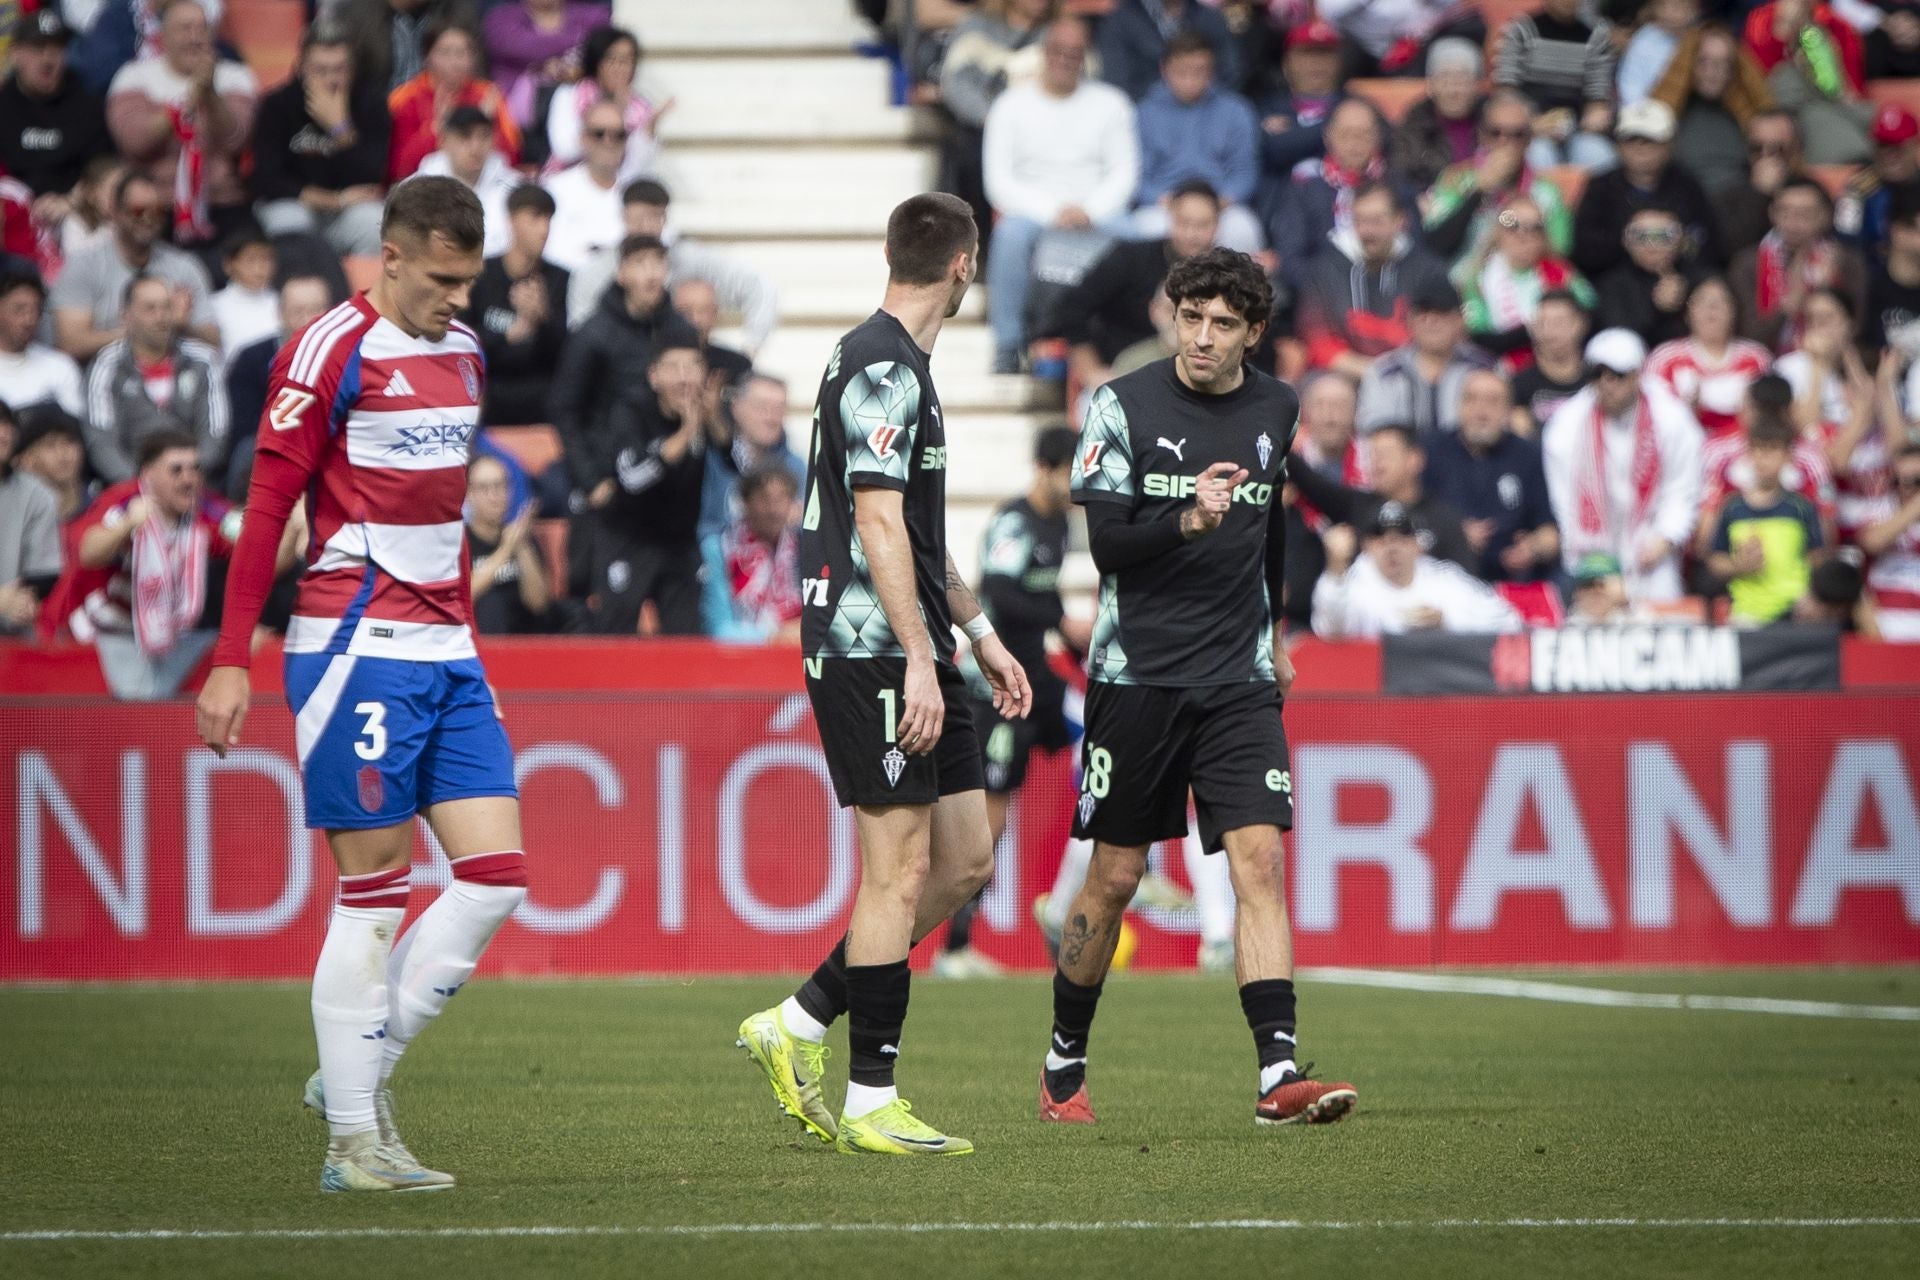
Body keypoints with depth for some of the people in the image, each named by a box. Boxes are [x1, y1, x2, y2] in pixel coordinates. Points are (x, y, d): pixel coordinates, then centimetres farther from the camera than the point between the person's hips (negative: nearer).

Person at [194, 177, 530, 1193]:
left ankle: (363, 1070, 11)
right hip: (357, 645, -8)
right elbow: (265, 509, -10)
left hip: (445, 652, 8)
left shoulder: (462, 353, 15)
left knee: (497, 874, -1)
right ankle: (353, 1137, 1)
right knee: (374, 889, -6)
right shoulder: (332, 350, -9)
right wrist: (230, 661, -13)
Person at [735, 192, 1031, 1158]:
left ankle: (799, 1025, 15)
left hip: (911, 653, 10)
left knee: (966, 858, 9)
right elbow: (878, 524, -20)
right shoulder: (883, 370, -14)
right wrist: (920, 661, -23)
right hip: (871, 653, -10)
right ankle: (870, 1102, -3)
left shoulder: (897, 366, 19)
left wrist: (979, 634, 29)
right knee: (901, 867, -7)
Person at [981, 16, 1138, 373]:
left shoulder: (1110, 103, 11)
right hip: (1033, 211, -1)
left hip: (1096, 212, 1)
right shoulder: (1012, 106, 6)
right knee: (1012, 233, -37)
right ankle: (1007, 344, -27)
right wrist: (1052, 213, -16)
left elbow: (1124, 172, 5)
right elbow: (999, 182, -2)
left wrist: (1090, 210, -14)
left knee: (1127, 232, -33)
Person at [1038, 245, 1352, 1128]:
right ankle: (1063, 1067, 22)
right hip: (1136, 677, -3)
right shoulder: (1124, 406, -5)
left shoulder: (1275, 411, 8)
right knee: (1114, 876, 4)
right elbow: (1106, 542, -12)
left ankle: (1279, 1074, -18)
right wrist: (1189, 521, -29)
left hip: (1239, 682, 3)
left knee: (1259, 860, -12)